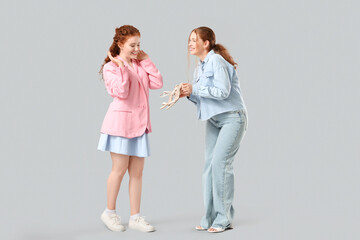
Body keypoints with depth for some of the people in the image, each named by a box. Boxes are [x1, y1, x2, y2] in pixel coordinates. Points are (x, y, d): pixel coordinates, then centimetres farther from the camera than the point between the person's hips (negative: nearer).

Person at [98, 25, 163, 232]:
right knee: (120, 170, -1)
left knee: (137, 172, 6)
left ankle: (135, 217, 13)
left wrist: (146, 61, 2)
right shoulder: (111, 67, -5)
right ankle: (110, 212, 17)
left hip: (139, 123, 6)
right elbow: (121, 92, -17)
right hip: (121, 121, -6)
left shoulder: (140, 65, 12)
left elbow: (157, 83, 0)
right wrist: (122, 67, -17)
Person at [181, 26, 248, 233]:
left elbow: (222, 91, -23)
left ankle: (224, 218, -7)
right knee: (209, 164, 4)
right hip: (213, 120, 9)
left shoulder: (216, 61, -14)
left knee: (220, 162, -16)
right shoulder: (200, 68, 13)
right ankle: (211, 218, 10)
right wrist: (189, 94, -2)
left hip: (232, 117, -9)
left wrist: (194, 89, -18)